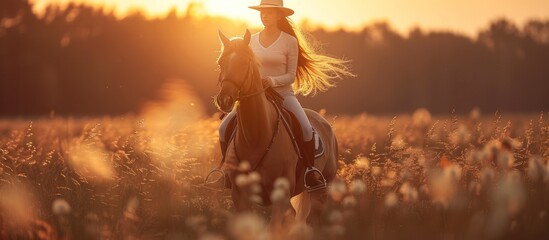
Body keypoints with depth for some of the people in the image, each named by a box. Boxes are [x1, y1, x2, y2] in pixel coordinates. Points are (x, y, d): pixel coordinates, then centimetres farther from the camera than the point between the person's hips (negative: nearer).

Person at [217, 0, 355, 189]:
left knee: (306, 129, -28)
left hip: (283, 94, -4)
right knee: (224, 128, -11)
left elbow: (291, 75, -5)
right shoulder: (252, 40, 7)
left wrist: (273, 81, -23)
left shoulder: (290, 41, -4)